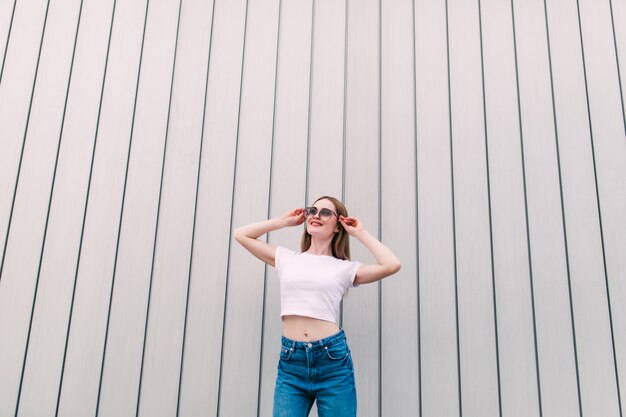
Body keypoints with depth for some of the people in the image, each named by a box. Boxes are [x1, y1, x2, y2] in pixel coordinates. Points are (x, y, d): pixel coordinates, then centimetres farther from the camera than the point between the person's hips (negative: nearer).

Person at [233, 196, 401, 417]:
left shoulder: (345, 268, 6)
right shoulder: (287, 259, 13)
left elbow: (392, 265, -8)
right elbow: (240, 234, 18)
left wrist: (360, 233, 4)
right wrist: (284, 221, 16)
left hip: (332, 359, -1)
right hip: (291, 360, 2)